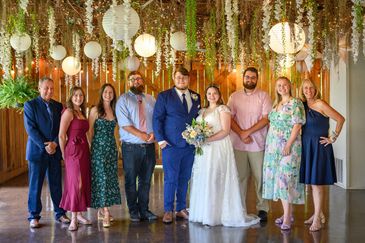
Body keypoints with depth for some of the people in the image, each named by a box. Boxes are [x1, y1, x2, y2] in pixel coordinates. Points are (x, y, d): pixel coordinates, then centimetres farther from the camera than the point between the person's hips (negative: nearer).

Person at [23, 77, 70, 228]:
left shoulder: (58, 106, 10)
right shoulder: (30, 105, -2)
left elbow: (62, 128, 5)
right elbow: (31, 129, -9)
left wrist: (54, 143, -11)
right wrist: (45, 146, -15)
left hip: (55, 150, 3)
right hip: (37, 151, -3)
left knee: (56, 184, 8)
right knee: (35, 185, 3)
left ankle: (60, 213, 16)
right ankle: (34, 216, 13)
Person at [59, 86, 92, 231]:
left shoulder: (82, 113, 14)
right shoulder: (68, 112, -9)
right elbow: (61, 135, -12)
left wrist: (86, 149, 9)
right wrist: (64, 154, -7)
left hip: (84, 150, 8)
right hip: (73, 151, -8)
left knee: (84, 182, 10)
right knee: (76, 183, -5)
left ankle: (79, 214, 21)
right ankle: (73, 219, 3)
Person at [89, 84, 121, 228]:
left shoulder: (114, 111, 11)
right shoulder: (95, 110, -3)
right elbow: (90, 131, -2)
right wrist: (88, 148, -4)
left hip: (111, 148, 5)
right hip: (99, 148, -5)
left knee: (110, 177, 6)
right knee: (102, 177, -7)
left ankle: (101, 210, 15)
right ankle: (106, 212, -9)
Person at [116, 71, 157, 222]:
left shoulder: (151, 99, 14)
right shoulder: (123, 100, 1)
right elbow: (124, 123, -10)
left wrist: (153, 133, -12)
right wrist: (142, 135, -14)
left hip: (149, 146, 4)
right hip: (131, 147, -3)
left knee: (146, 180, 8)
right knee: (131, 181, 3)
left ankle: (144, 210, 18)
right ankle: (133, 212, 15)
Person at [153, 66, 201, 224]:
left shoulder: (196, 97, 11)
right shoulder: (164, 96, 0)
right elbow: (157, 119, -2)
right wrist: (160, 139, -9)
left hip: (190, 146, 4)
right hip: (171, 145, -4)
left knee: (184, 179, 11)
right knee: (170, 179, 0)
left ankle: (181, 209, 23)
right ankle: (168, 211, 12)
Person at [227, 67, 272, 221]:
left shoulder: (264, 96, 3)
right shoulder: (234, 97, 9)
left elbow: (266, 119, -6)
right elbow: (229, 118, 3)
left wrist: (248, 132, -12)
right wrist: (241, 134, -10)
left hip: (258, 144, -2)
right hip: (238, 144, 2)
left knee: (260, 177, 1)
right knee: (240, 177, 6)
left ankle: (262, 209, 12)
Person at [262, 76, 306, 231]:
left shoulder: (295, 103, -6)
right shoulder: (276, 104, 16)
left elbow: (297, 125, -13)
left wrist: (288, 144, -19)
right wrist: (269, 145, 11)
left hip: (288, 146, -7)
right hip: (274, 147, 7)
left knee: (285, 178, -10)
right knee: (277, 178, 7)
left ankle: (287, 217, -6)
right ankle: (287, 213, 15)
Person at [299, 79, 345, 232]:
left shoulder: (320, 104, -11)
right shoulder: (303, 106, 8)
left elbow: (340, 119, -12)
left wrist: (333, 138, -9)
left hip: (319, 147, -7)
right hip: (307, 147, 7)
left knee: (316, 183, -5)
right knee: (312, 183, 12)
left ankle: (317, 219, 3)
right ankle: (318, 214, 25)